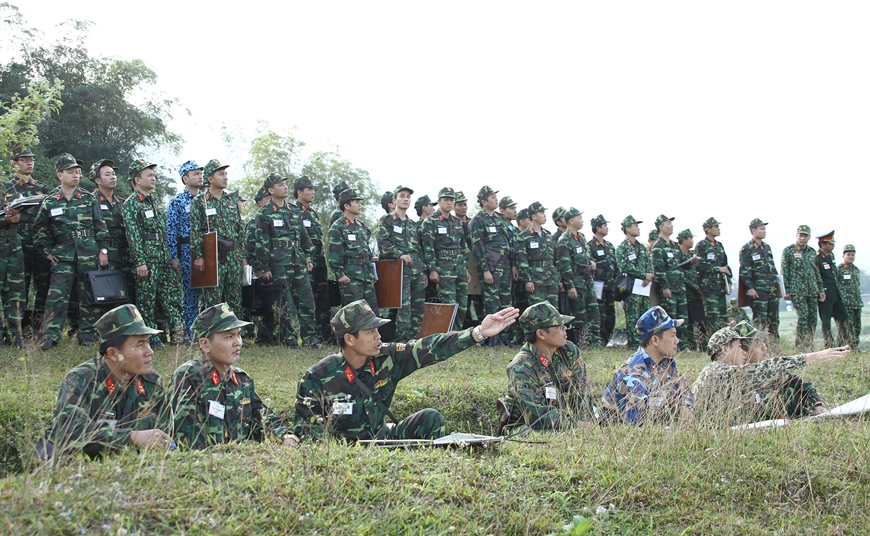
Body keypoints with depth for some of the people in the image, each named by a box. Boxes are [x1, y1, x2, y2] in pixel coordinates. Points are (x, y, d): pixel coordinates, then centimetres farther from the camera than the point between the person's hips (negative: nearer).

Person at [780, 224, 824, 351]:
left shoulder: (812, 252, 15)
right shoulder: (789, 250, -1)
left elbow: (817, 272, 19)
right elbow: (784, 271, -4)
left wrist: (821, 289, 14)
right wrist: (786, 291, -9)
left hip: (812, 290, 6)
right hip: (797, 290, -6)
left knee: (813, 318, 3)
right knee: (803, 316, -14)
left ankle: (809, 345, 12)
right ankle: (802, 346, -8)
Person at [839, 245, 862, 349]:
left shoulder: (856, 270, 16)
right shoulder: (839, 269, -4)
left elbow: (858, 285, 21)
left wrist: (860, 300, 18)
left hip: (857, 302, 7)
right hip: (846, 302, -7)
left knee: (857, 325, 7)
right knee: (849, 325, -10)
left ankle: (855, 346, 13)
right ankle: (851, 346, -7)